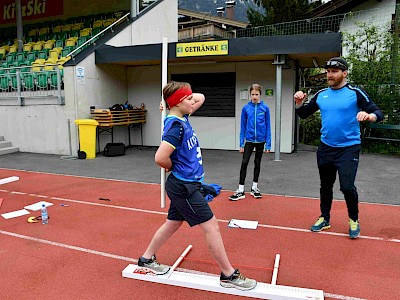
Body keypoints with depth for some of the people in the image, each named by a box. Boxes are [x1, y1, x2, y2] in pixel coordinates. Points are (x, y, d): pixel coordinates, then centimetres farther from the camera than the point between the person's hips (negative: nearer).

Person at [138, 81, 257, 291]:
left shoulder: (183, 118, 7)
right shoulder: (176, 126, -21)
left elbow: (201, 98, 21)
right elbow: (160, 158, -28)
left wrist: (185, 96, 5)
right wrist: (176, 168, -9)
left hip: (183, 186, 10)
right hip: (184, 187, -10)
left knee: (173, 223, 21)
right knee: (211, 226, -2)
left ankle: (147, 258, 37)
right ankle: (229, 275, 13)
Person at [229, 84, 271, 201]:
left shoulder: (265, 108, -4)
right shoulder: (246, 108, -2)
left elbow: (268, 126, -1)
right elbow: (243, 127, 2)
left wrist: (268, 144, -4)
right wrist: (241, 144, 0)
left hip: (260, 140, 0)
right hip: (249, 140, 0)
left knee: (257, 164, 12)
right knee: (244, 163, -6)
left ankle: (254, 188, 26)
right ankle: (241, 191, 1)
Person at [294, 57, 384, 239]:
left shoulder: (355, 93, -6)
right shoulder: (321, 95, 7)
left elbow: (378, 113, -9)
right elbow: (303, 114, 14)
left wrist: (369, 116, -32)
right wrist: (299, 102, -6)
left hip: (348, 148, -4)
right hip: (326, 148, 5)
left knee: (347, 187, -11)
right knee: (325, 186, 14)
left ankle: (353, 220, 15)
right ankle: (324, 218, 30)